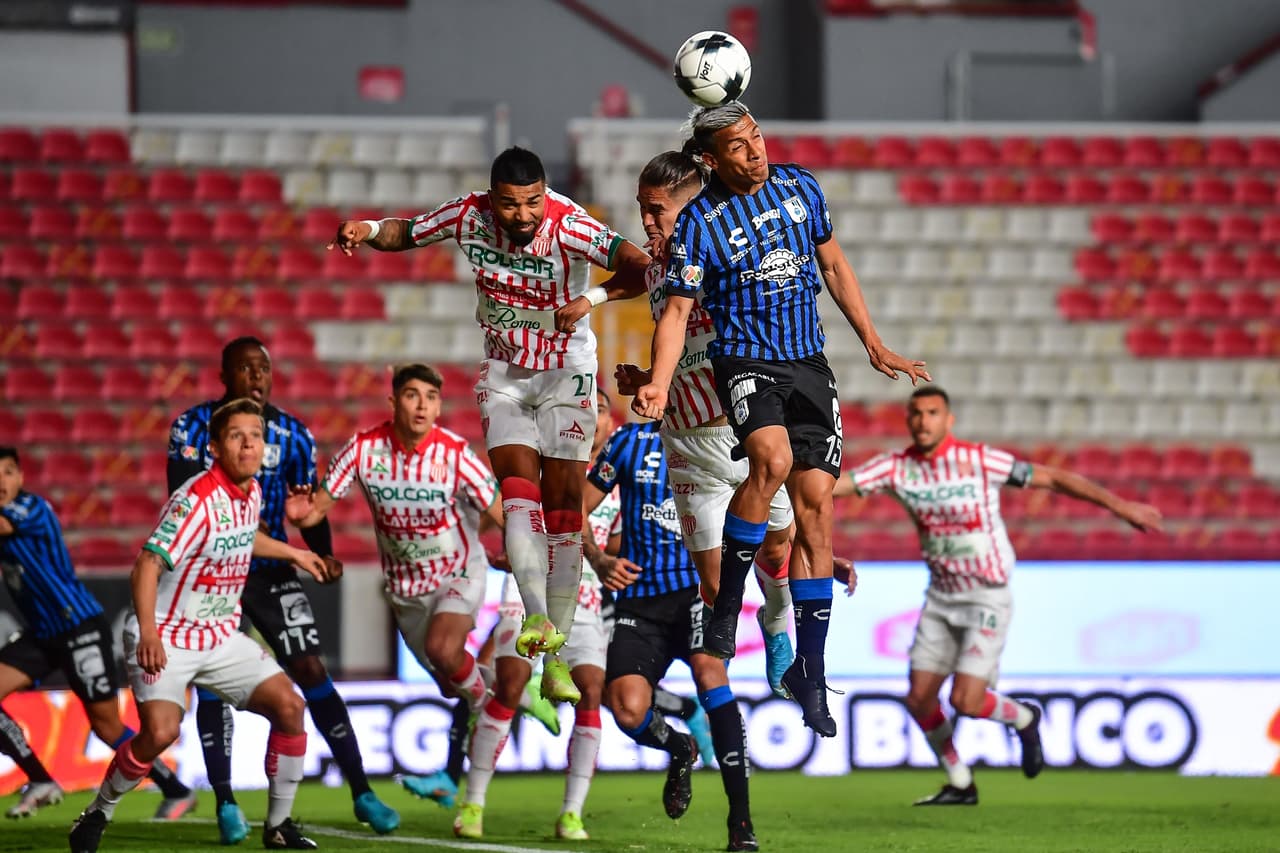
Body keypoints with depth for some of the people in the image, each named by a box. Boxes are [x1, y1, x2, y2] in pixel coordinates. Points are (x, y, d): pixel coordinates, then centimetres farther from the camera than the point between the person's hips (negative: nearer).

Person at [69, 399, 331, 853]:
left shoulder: (251, 492, 3)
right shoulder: (197, 500, -23)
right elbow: (147, 564, -31)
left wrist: (292, 553, 38)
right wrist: (148, 633, -43)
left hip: (221, 638, 8)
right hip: (166, 639, -8)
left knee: (288, 705, -6)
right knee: (161, 730, -25)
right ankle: (97, 815, 0)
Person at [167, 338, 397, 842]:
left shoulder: (293, 435, 1)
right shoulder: (195, 426, -5)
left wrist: (323, 554, -13)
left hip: (270, 570, 1)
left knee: (311, 672, -5)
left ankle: (362, 793, 0)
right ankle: (225, 804, 3)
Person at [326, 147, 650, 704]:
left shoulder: (568, 226, -25)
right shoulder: (468, 217, -14)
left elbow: (639, 265, -35)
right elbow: (405, 233, 4)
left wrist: (591, 298, -50)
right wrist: (366, 230, -16)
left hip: (567, 371, -2)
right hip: (504, 372, 2)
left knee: (564, 499, -4)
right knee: (518, 483, -18)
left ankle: (556, 655, -1)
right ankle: (537, 617, -30)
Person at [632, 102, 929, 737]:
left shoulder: (799, 187, 5)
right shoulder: (700, 221, -8)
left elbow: (832, 266, 17)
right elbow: (677, 310, -9)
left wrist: (875, 347, 17)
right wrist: (659, 384, -25)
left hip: (809, 363, 4)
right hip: (745, 360, -4)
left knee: (815, 506, -1)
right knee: (773, 458, -34)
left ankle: (809, 673, 6)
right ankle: (725, 606, -17)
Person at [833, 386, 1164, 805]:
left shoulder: (979, 460, -15)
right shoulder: (896, 467, -5)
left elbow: (1053, 478, -10)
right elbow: (834, 485, -9)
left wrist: (1119, 505, -12)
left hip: (988, 597, -5)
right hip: (941, 598, 5)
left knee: (966, 700, -15)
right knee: (919, 699, 2)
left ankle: (1023, 719, 17)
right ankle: (960, 785, 21)